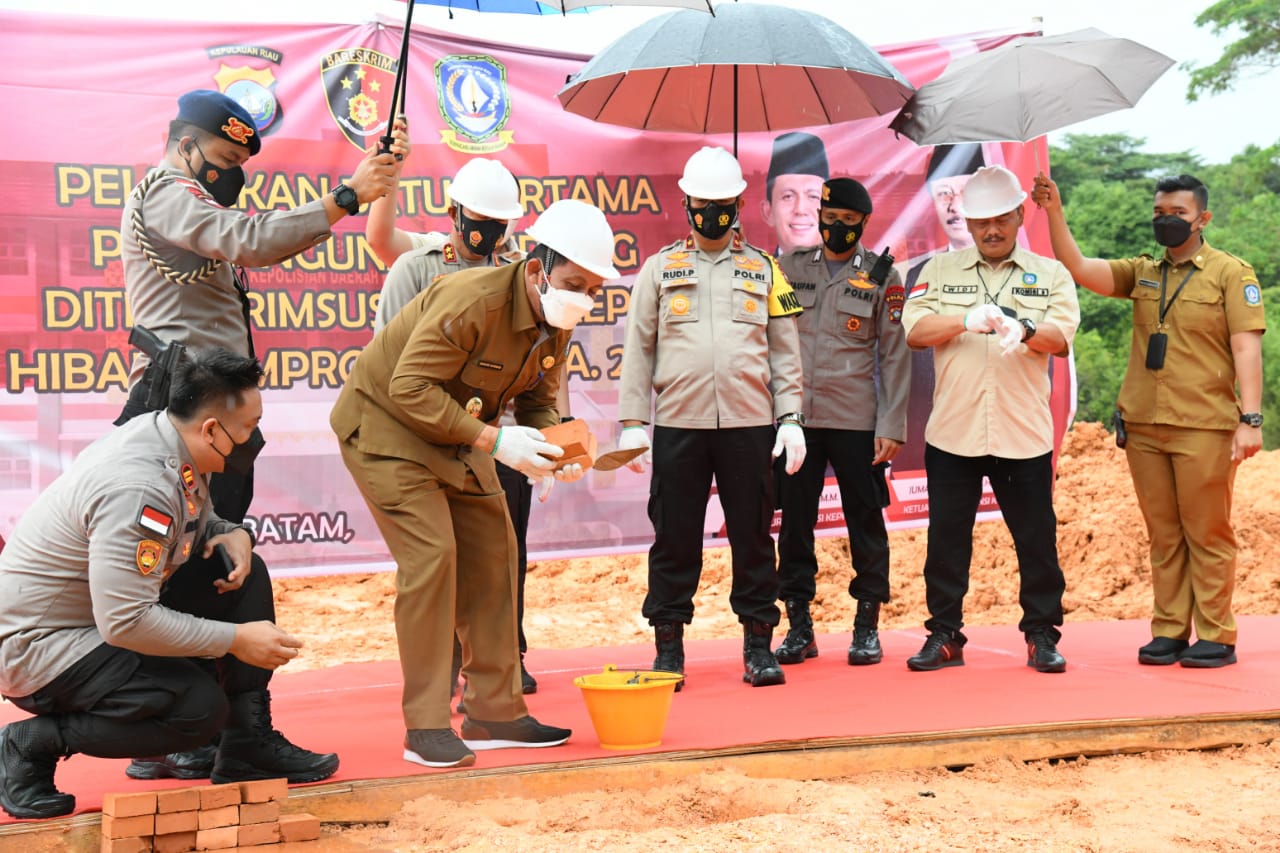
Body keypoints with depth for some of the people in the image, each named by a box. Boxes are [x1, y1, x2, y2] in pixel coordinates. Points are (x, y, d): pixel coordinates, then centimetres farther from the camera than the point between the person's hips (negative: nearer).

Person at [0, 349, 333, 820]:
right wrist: (235, 639, -24)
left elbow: (191, 524, 18)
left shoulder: (164, 436, -2)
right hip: (39, 644, -10)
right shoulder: (138, 487, -31)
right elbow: (124, 622, -32)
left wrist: (233, 534, -5)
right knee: (200, 707, -23)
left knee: (245, 574, 1)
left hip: (103, 607, 10)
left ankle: (250, 746, 6)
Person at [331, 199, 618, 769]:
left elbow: (539, 399, 6)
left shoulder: (555, 322, -5)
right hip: (386, 424, -9)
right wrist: (492, 440, -34)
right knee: (430, 555, -18)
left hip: (456, 437, 9)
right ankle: (426, 727, -10)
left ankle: (495, 712, 14)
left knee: (493, 554, 5)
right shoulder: (471, 301, -31)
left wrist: (553, 445, -17)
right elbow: (409, 388, -31)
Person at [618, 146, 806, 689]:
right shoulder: (660, 268, 9)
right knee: (674, 538, 3)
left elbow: (785, 351, 10)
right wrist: (632, 422, 0)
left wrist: (791, 419, 1)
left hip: (749, 425, 1)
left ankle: (758, 646, 13)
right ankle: (668, 647, 13)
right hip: (677, 425, 0)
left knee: (753, 536, 4)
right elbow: (638, 349, 7)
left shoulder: (763, 269, 11)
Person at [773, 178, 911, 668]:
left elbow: (894, 356, 0)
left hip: (856, 420, -2)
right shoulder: (790, 268, 9)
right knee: (794, 519, 4)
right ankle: (799, 625, 14)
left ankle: (867, 627, 13)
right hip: (794, 416, 2)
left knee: (865, 520, 3)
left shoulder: (882, 277, 3)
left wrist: (892, 426, -5)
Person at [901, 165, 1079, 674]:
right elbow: (915, 329, -4)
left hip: (1025, 435, 0)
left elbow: (1062, 336, -6)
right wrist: (968, 320, -21)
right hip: (953, 433, 1)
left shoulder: (1050, 274, 9)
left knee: (1037, 541, 4)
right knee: (946, 540, 5)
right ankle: (944, 637, 16)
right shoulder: (940, 270, 10)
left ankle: (1042, 637, 17)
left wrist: (1024, 330, -28)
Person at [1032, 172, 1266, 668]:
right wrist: (1054, 213, -6)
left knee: (1207, 535, -1)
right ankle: (1169, 633, 13)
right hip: (1143, 426, 5)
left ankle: (1216, 638, 5)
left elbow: (1246, 348, -5)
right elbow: (1077, 268, 6)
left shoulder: (1231, 274, 1)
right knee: (1163, 537, 8)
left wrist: (1250, 419, -13)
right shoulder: (1142, 273, 14)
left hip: (1204, 428, -4)